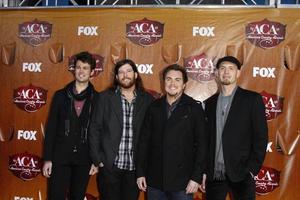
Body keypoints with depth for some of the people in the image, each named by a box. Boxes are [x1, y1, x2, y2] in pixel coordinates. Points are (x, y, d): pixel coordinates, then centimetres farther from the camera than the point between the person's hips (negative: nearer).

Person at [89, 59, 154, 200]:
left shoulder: (147, 100, 2)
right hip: (109, 166, -1)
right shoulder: (105, 97, 1)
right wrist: (97, 159, -5)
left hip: (135, 167, 1)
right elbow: (95, 129, 0)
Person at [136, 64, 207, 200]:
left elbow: (201, 144, -4)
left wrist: (197, 177, -9)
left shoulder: (194, 108, -3)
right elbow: (144, 141, 6)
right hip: (154, 180, 3)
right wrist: (140, 173, 3)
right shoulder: (154, 107, 6)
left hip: (182, 181, -2)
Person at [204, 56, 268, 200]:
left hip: (240, 173, -3)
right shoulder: (210, 103, 10)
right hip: (214, 174, 3)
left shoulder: (252, 99, -1)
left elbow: (261, 137, -4)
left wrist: (251, 170, -11)